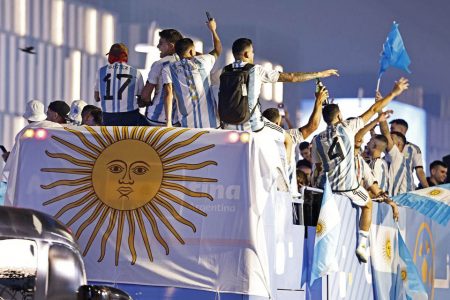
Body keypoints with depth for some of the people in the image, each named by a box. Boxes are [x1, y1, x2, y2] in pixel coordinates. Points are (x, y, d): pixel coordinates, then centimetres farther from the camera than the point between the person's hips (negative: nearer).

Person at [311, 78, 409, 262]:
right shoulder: (347, 127, -3)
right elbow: (373, 110, 3)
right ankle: (362, 244, 12)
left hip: (326, 187, 2)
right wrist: (394, 93, 11)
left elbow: (319, 168, 12)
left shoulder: (317, 140, 5)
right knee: (367, 204, 24)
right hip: (349, 187, -2)